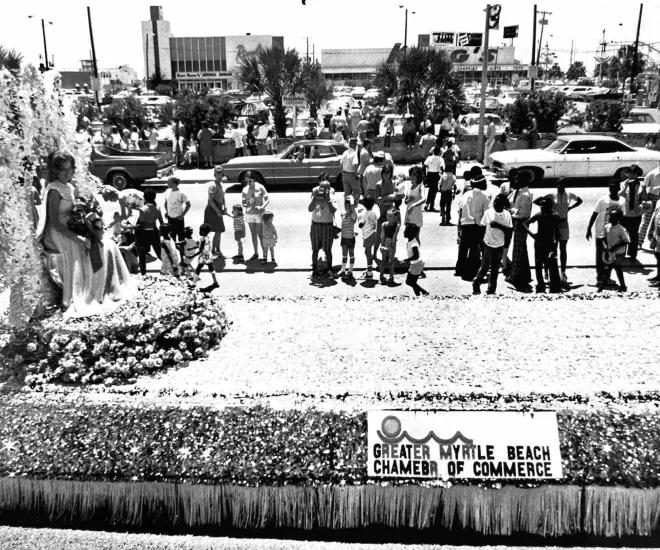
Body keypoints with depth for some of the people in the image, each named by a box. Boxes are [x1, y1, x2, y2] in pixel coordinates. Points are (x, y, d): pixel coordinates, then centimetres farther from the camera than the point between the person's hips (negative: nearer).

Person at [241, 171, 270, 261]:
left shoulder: (260, 187, -9)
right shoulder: (245, 189, 1)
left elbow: (268, 200, -9)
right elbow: (243, 203, 5)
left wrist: (262, 207, -25)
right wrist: (247, 205, -18)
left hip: (259, 214, -4)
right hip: (249, 214, 4)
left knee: (260, 235, -6)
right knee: (253, 234, 11)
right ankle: (256, 253, 21)